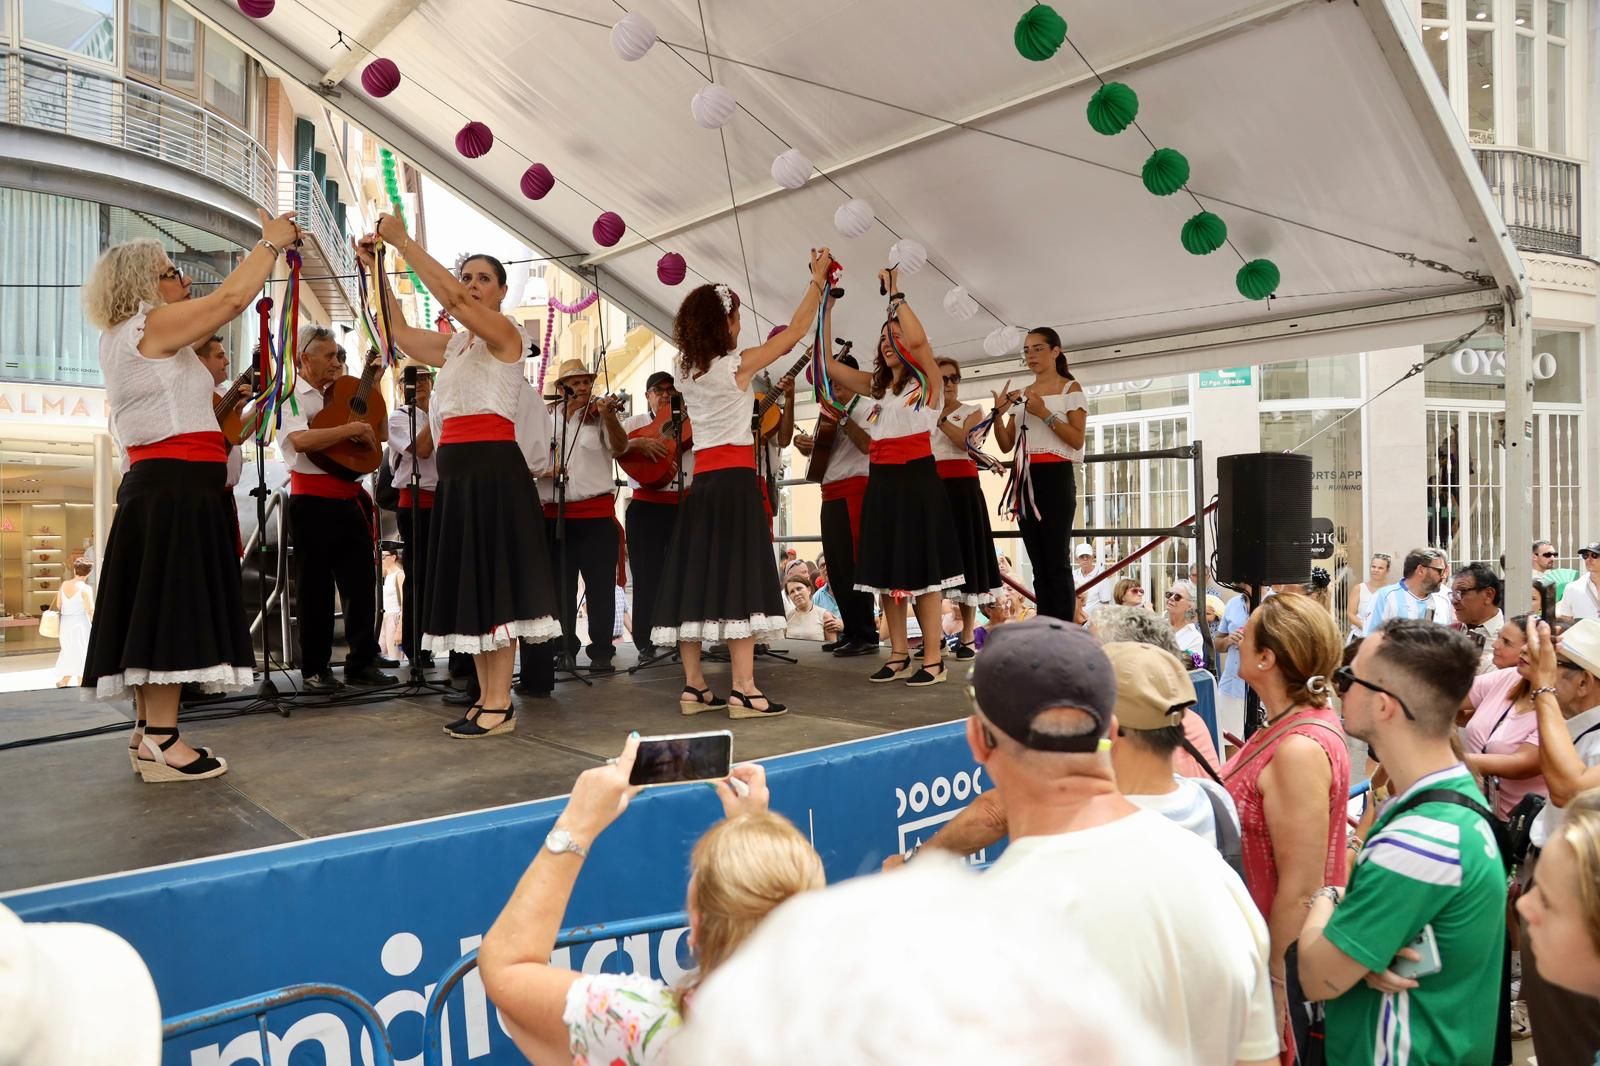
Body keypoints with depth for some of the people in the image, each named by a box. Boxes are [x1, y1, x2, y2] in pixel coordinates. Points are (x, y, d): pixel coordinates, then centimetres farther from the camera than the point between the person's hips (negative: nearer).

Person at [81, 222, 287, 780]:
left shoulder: (127, 338, 22)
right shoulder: (151, 325, -6)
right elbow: (232, 298, -11)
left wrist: (267, 247, 24)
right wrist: (271, 241, 3)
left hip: (157, 486, 10)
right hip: (176, 488, -10)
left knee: (157, 610, 10)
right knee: (171, 608, -11)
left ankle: (147, 731, 15)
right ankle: (161, 742, -10)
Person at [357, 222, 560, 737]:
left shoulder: (506, 332, -3)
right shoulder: (453, 345, 19)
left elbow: (453, 299, -17)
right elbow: (399, 331, 19)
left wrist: (403, 240, -14)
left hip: (494, 467, -8)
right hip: (455, 469, 8)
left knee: (493, 580, -8)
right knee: (467, 582, 8)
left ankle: (501, 705, -4)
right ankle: (486, 697, 14)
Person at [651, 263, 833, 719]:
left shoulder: (687, 370, 10)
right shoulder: (738, 364, -5)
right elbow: (795, 330, 3)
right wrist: (818, 280, 12)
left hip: (701, 481, 7)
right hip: (735, 480, -7)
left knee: (695, 576, 4)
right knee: (739, 578, -9)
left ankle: (694, 686, 8)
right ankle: (743, 689, -10)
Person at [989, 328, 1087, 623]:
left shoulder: (1070, 388, 2)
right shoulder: (1022, 394, 17)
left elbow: (1077, 440, -7)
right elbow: (1006, 445, 13)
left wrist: (1045, 414, -17)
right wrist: (999, 414, -4)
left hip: (1055, 476, -6)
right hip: (1025, 479, 6)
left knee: (1057, 561, -11)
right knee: (1039, 563, 5)